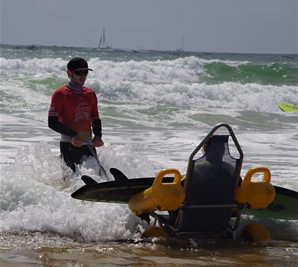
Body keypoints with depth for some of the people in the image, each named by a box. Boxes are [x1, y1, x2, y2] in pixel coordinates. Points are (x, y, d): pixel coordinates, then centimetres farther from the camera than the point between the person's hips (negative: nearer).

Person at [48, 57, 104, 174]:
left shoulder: (90, 94, 13)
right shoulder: (60, 94, -6)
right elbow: (52, 123, -12)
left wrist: (97, 136, -1)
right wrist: (73, 135, -20)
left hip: (88, 144, 5)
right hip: (69, 145, -5)